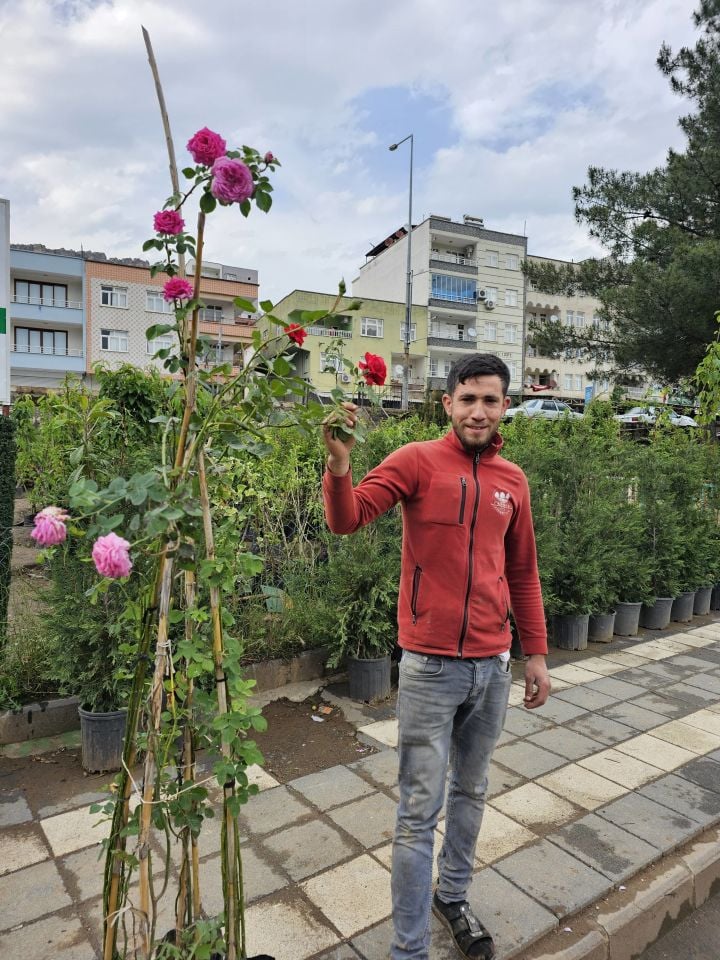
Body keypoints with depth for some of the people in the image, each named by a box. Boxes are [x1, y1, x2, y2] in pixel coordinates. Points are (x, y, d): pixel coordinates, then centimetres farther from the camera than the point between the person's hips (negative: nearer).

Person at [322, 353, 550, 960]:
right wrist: (339, 466, -38)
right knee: (420, 811, 5)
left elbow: (522, 573, 13)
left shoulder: (513, 481, 6)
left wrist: (536, 652, 12)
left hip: (494, 666, 5)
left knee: (471, 794, 22)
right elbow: (347, 519, -19)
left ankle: (453, 896, 46)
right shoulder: (418, 461, -8)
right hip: (431, 665, -5)